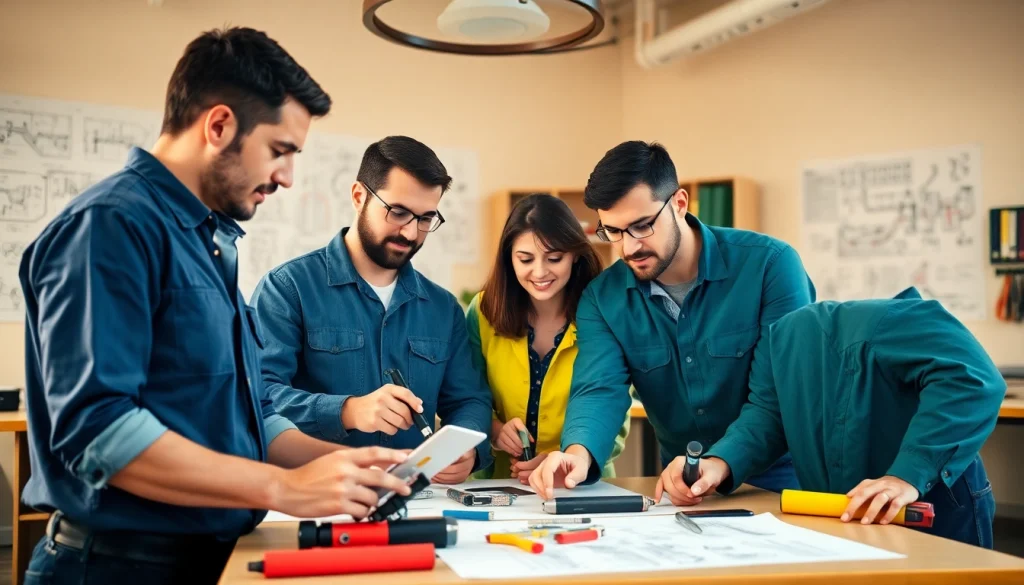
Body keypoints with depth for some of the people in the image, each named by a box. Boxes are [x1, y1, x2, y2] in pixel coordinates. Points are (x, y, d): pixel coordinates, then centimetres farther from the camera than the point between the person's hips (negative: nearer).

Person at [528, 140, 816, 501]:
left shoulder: (770, 264, -11)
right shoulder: (603, 298, -2)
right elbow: (599, 390, -13)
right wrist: (578, 454, -35)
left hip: (777, 482, -3)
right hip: (680, 489, 3)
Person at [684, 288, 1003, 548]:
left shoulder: (875, 322, -27)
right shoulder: (779, 336, 5)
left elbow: (971, 380, -36)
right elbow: (768, 412, -1)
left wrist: (910, 476, -43)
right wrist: (721, 462, -21)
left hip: (930, 515, -8)